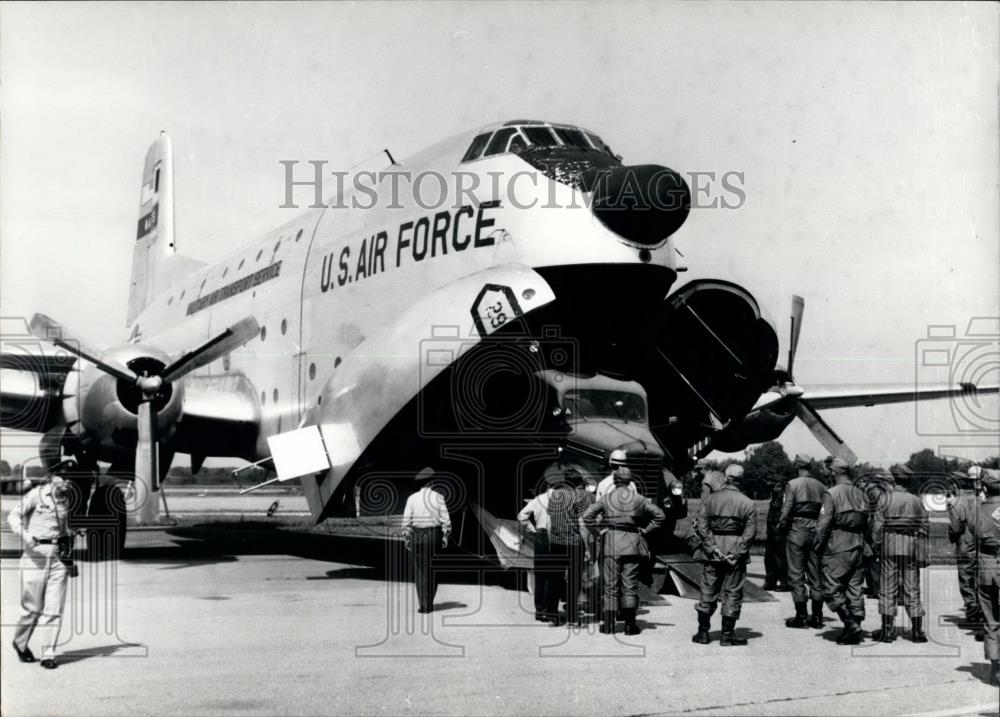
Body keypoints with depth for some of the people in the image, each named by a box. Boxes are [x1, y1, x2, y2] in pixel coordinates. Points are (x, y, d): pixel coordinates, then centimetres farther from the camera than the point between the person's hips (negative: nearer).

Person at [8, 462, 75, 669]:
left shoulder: (66, 498, 12)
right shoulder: (36, 494, -5)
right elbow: (13, 516, -7)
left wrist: (69, 556, 19)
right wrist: (24, 534, -25)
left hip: (58, 555, 4)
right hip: (35, 554, -4)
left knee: (54, 609, -1)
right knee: (33, 607, 1)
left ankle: (48, 654, 4)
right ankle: (20, 643, 27)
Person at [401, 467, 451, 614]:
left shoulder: (412, 499, -4)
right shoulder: (438, 497, -4)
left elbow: (406, 521, -5)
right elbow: (446, 519, -7)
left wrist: (406, 539, 3)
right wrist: (445, 536, 2)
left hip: (417, 536, 0)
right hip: (434, 535, 0)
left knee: (419, 571, 8)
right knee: (432, 571, 12)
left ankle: (422, 604, 0)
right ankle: (429, 604, 11)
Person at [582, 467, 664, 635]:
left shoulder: (607, 498, 1)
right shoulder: (638, 499, 5)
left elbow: (587, 516, -7)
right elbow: (659, 515, 8)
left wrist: (598, 530, 2)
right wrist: (644, 530, 10)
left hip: (611, 541, -1)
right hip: (632, 543, 1)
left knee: (611, 585, 5)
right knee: (630, 585, 5)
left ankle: (608, 625, 5)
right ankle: (630, 625, 3)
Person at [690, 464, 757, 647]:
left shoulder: (710, 499, 1)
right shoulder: (747, 503, -1)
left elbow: (701, 526, -7)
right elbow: (750, 532, -9)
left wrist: (713, 548, -8)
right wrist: (737, 553, -10)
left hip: (712, 554, 1)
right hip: (736, 549, -1)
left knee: (708, 592, 9)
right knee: (733, 593, 6)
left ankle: (703, 633, 13)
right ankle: (727, 635, 7)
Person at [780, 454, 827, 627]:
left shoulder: (793, 484, -6)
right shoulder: (821, 486, 7)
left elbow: (786, 511, -13)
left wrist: (781, 527, 0)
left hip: (797, 530, -5)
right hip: (815, 532, 5)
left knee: (796, 575, 0)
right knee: (815, 576, 10)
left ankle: (801, 616, -1)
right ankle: (817, 617, 11)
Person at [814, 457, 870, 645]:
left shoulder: (832, 494, -10)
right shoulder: (859, 494, 9)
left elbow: (823, 524, -14)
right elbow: (866, 523, 11)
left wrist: (817, 546, -5)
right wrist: (861, 542, 17)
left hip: (836, 550, -7)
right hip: (857, 549, 7)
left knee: (832, 589, -1)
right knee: (855, 589, 10)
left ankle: (851, 624, -11)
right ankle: (855, 631, 12)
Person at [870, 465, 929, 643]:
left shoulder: (885, 499, -4)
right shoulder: (915, 500, 5)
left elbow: (877, 525, -6)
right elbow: (924, 526, 5)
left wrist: (876, 545, 5)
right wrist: (922, 555, 10)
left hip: (890, 544, -2)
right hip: (911, 546, 3)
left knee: (888, 589, 3)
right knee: (912, 589, 8)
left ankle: (887, 630, 2)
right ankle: (917, 631, 8)